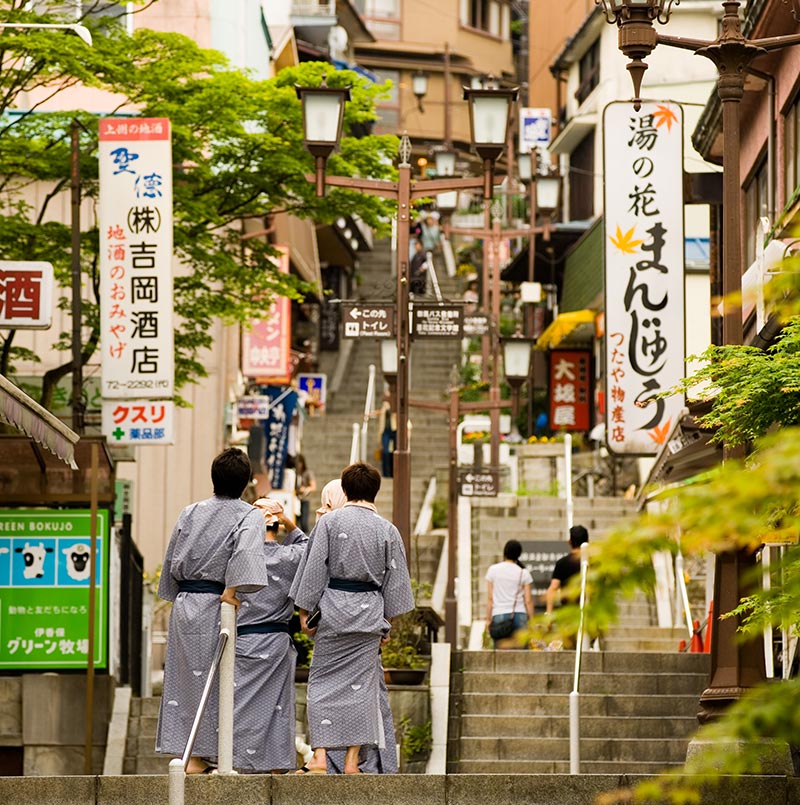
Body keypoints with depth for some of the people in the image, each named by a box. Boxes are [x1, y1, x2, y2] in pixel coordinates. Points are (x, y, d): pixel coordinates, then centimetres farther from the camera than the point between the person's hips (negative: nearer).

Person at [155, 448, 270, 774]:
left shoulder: (190, 513, 9)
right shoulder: (250, 516, -6)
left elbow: (172, 563, 13)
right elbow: (245, 553, -26)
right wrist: (231, 591, -22)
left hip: (184, 604, 4)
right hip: (216, 608, -4)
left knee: (185, 678, 8)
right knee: (214, 681, 2)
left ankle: (189, 756, 8)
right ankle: (199, 757, 0)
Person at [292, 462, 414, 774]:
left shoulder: (329, 522, -5)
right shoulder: (388, 531, 2)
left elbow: (314, 570, -5)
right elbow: (394, 581, 6)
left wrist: (305, 610, 2)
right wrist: (387, 622, 15)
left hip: (332, 609, -2)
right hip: (369, 614, 2)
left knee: (324, 682, 4)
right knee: (360, 684, 6)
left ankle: (320, 756, -4)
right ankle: (352, 761, 4)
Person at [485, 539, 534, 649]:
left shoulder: (493, 570, 2)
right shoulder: (524, 573, 2)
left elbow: (490, 598, 3)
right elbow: (528, 600, 1)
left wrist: (488, 619, 8)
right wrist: (531, 619, 9)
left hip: (499, 615, 0)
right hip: (519, 615, 0)